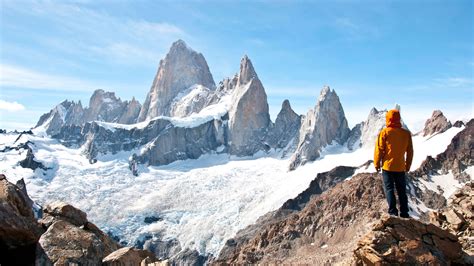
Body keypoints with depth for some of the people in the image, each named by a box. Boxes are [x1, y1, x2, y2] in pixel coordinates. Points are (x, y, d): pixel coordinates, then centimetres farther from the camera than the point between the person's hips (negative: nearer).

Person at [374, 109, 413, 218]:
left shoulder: (384, 132, -10)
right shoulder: (406, 133, 1)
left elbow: (379, 149, -8)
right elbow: (410, 151, 7)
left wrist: (377, 164, 3)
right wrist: (408, 165, 19)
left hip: (387, 166, -3)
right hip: (401, 167, 4)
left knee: (389, 188, 4)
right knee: (402, 190, 13)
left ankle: (393, 211, -1)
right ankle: (404, 213, 18)